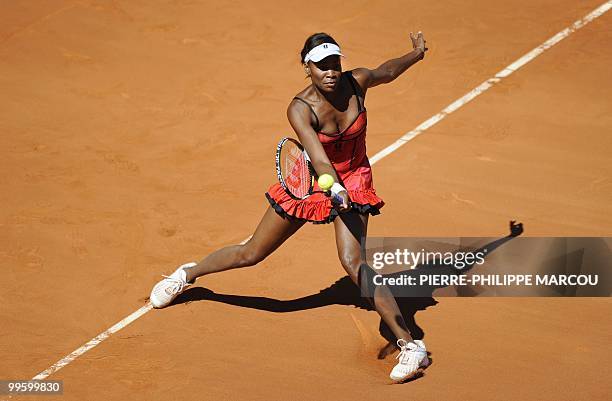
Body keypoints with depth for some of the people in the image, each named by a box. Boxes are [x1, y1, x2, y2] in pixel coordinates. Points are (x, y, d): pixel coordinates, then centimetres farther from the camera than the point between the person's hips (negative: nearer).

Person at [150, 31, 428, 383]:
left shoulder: (357, 82, -16)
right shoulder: (300, 109, -25)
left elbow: (386, 72, 9)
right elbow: (319, 159, -39)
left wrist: (417, 53, 24)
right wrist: (336, 189, -58)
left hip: (354, 183, 0)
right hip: (310, 183, 0)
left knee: (353, 262, -24)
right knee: (251, 254, 12)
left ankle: (411, 344, -25)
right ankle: (188, 275, 40)